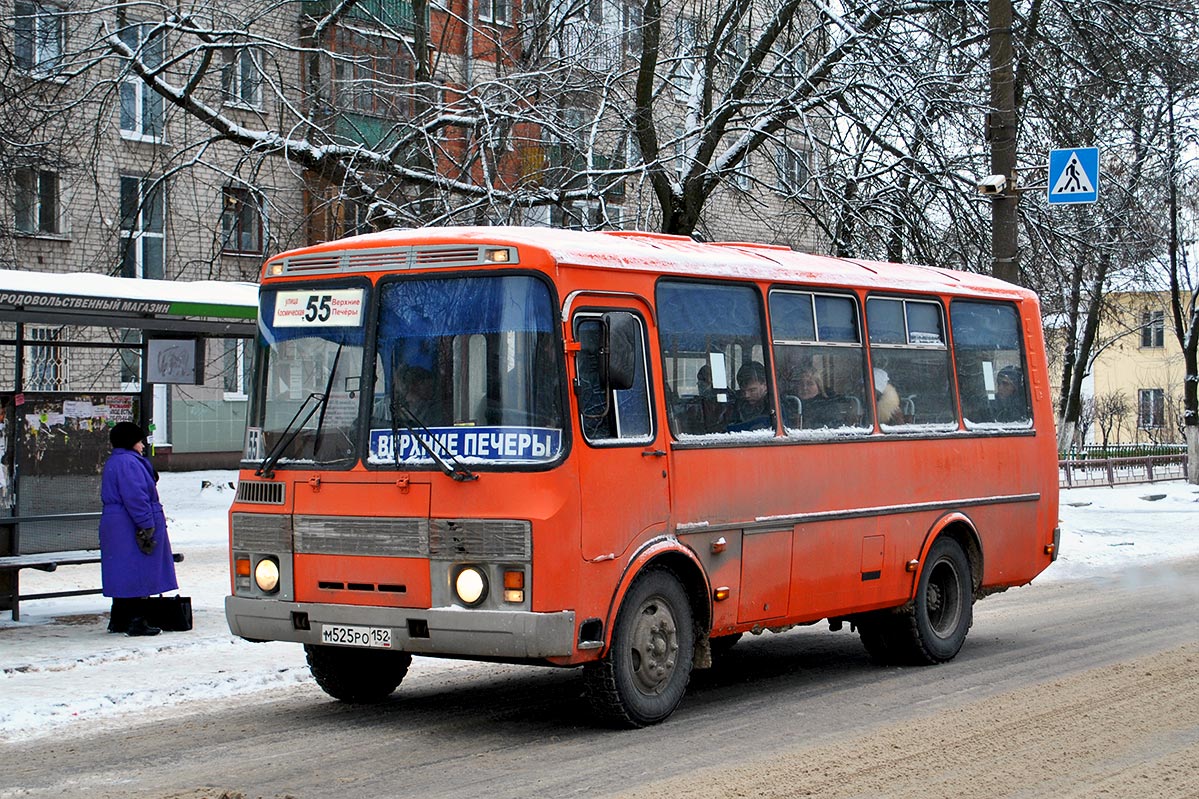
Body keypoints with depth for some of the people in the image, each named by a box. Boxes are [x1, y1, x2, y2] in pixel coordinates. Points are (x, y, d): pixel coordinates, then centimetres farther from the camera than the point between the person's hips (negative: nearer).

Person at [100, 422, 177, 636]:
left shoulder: (114, 462, 20)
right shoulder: (128, 462, -15)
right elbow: (135, 497, -21)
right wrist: (147, 525, -21)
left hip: (115, 527, 11)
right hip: (130, 528, -11)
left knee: (124, 576, 14)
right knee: (135, 574, -7)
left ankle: (118, 621, 19)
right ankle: (135, 621, -6)